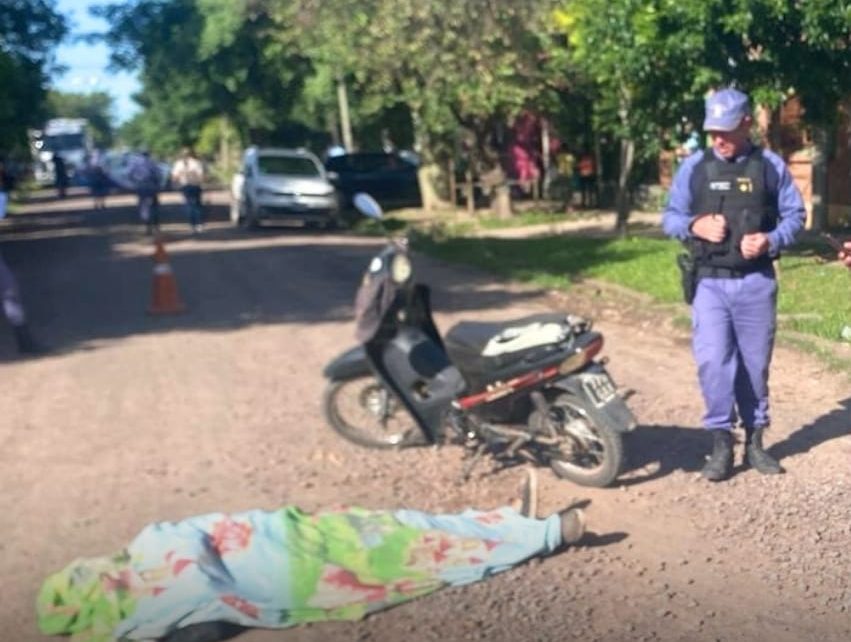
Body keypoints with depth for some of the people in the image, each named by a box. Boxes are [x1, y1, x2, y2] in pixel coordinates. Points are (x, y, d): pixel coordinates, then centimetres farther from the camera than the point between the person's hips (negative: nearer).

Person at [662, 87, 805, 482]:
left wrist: (771, 241, -13)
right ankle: (721, 442, 1)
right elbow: (669, 217, 8)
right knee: (712, 361, -10)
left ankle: (754, 441, 21)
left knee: (754, 363, 8)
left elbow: (795, 215, 7)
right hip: (710, 282, 0)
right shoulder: (694, 167, 4)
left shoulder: (771, 166, 2)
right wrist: (694, 225, -13)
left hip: (756, 282, 0)